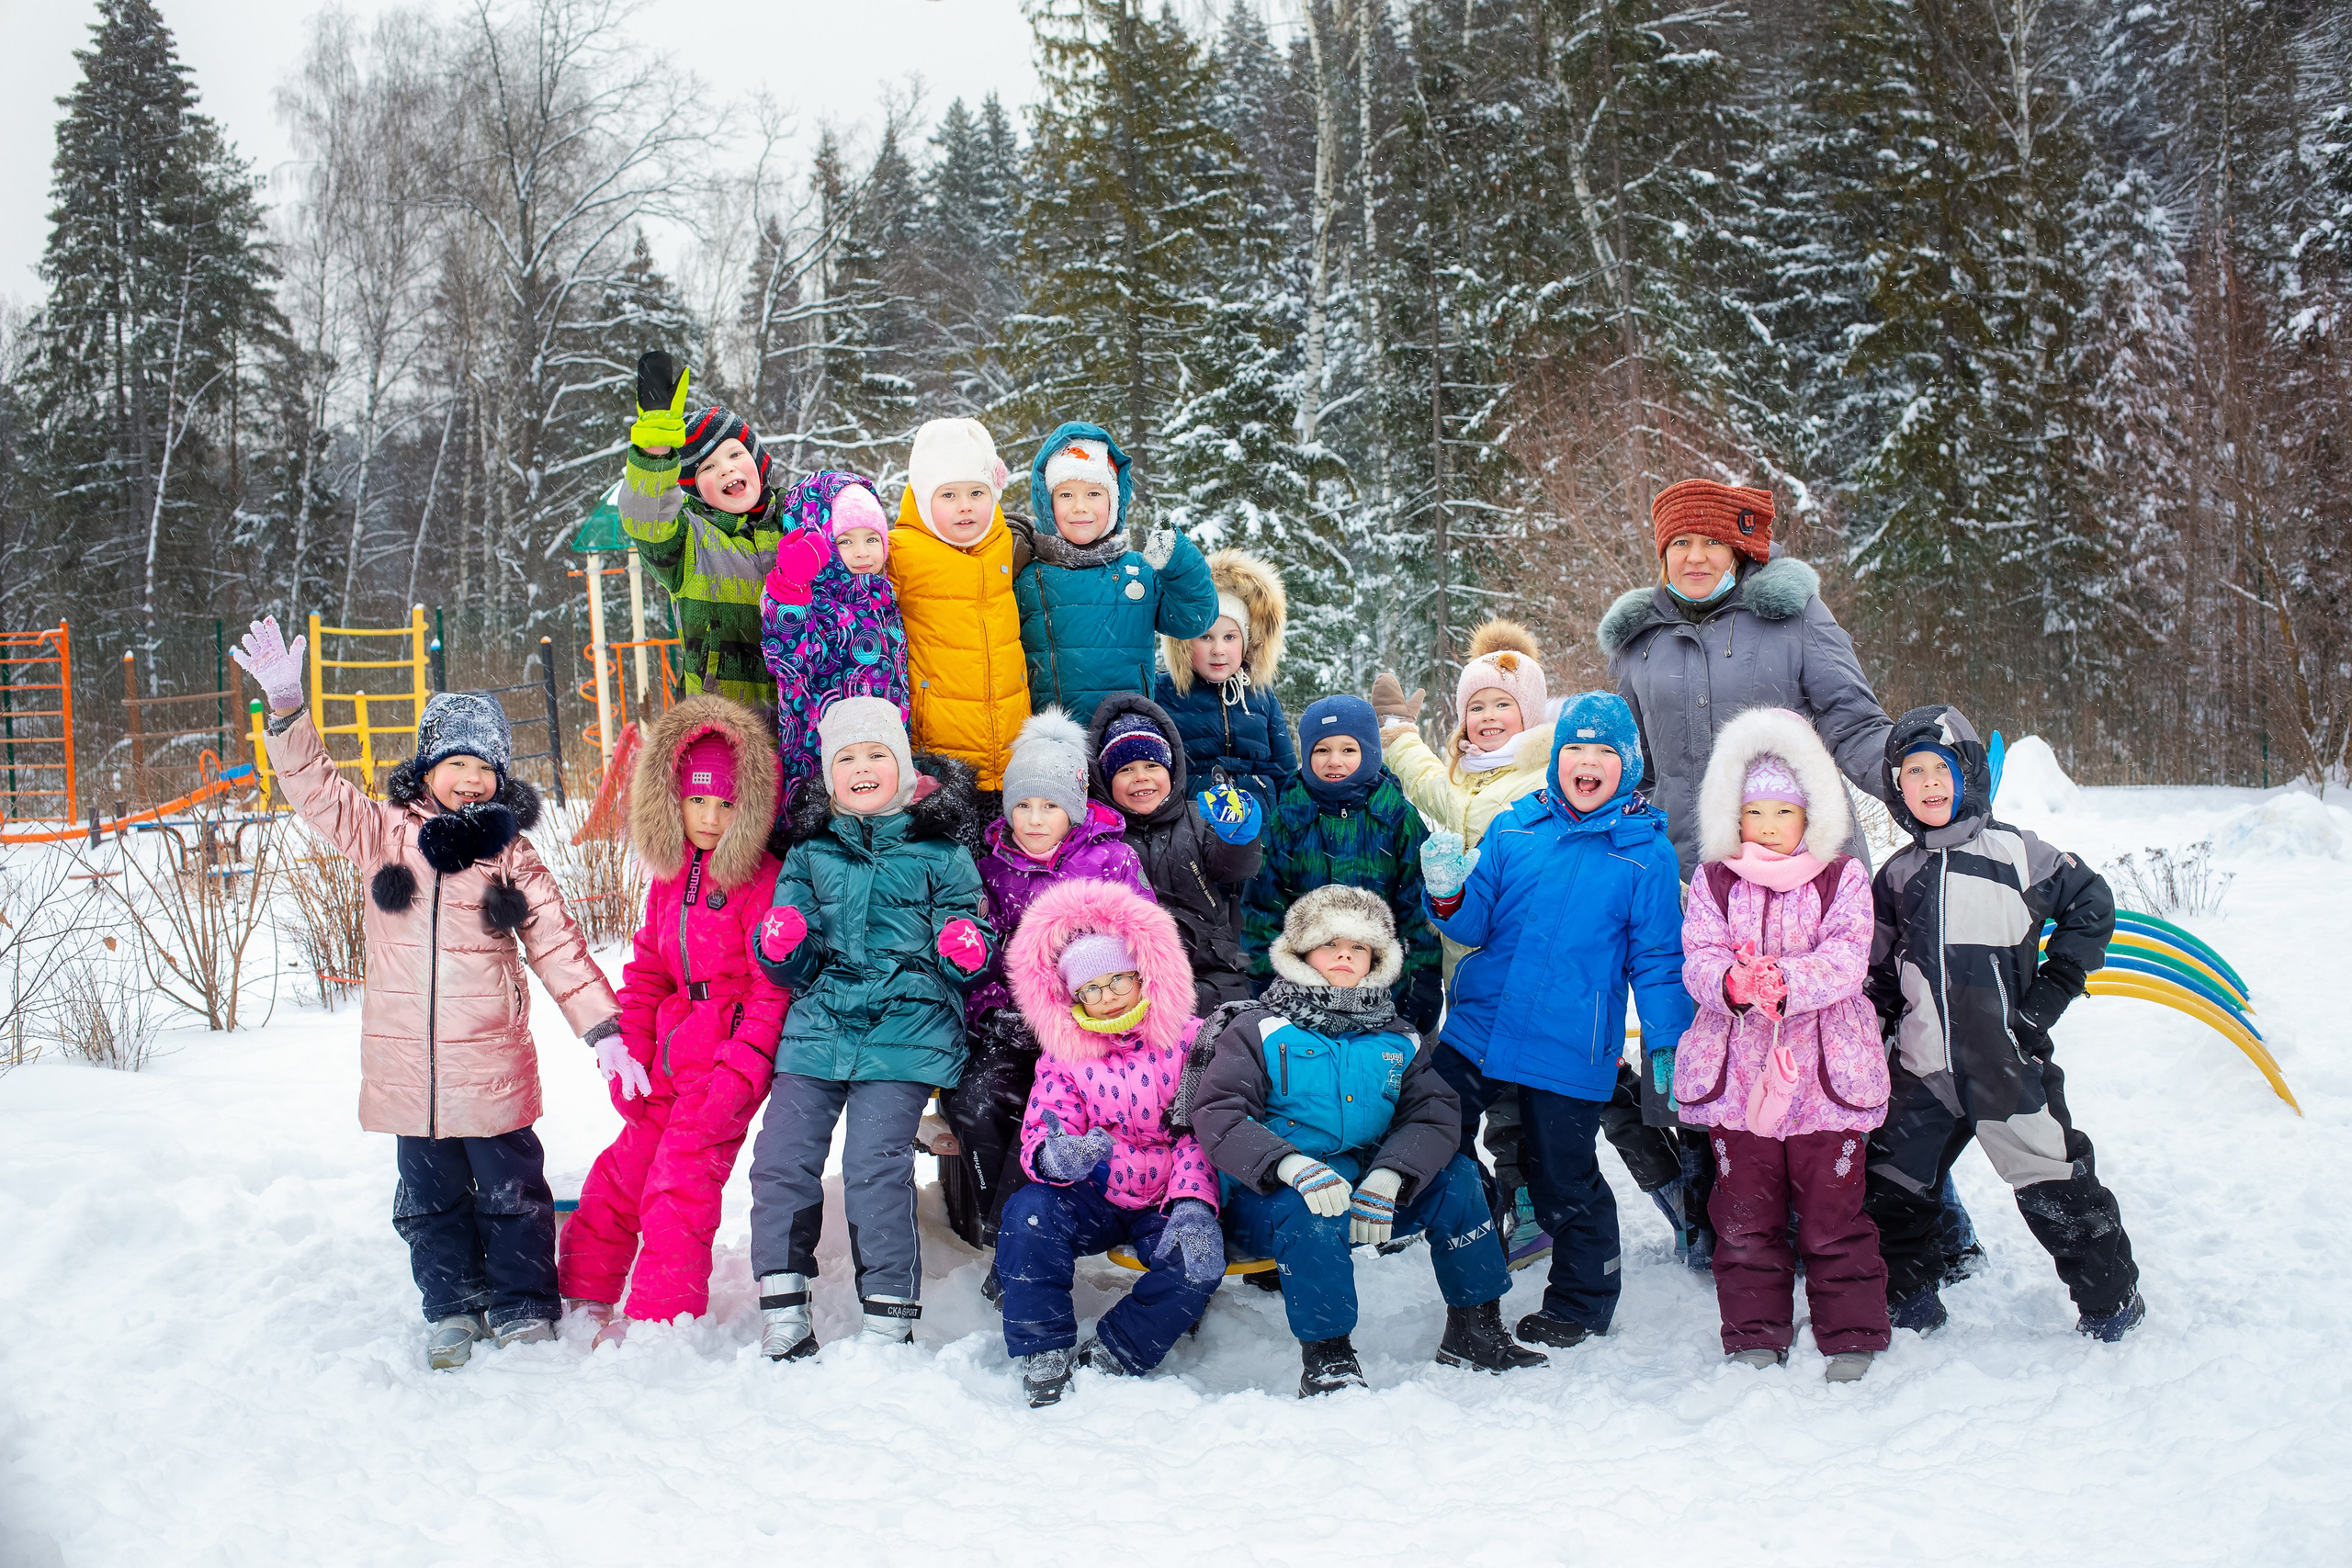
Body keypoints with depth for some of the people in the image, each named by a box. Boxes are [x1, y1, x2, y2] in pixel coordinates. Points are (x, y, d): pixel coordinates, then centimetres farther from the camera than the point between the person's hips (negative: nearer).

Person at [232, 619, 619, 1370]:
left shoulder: (512, 856, 1)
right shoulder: (383, 833, 4)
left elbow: (558, 946, 1)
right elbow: (315, 788, -4)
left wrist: (603, 1029, -4)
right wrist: (285, 708, -18)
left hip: (491, 1065, -2)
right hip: (406, 1067, 2)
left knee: (511, 1191, 7)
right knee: (430, 1197, 13)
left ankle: (524, 1309, 22)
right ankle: (451, 1309, 28)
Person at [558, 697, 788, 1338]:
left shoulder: (761, 879, -10)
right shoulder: (670, 876, 12)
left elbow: (773, 987, -13)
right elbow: (647, 972, 17)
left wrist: (739, 1072, -19)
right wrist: (628, 1051, 7)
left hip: (731, 1056, -7)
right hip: (671, 1055, 7)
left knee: (681, 1178, -9)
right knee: (623, 1171, 14)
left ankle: (659, 1318, 1)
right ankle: (582, 1293, 31)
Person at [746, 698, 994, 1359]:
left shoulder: (939, 850, 3)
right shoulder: (811, 851, 12)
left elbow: (970, 925, 8)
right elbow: (794, 967, 17)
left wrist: (966, 947, -15)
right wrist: (781, 946, -6)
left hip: (905, 1029, -4)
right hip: (819, 1024, 4)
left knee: (875, 1165, -13)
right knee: (780, 1158, -3)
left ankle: (890, 1316, 1)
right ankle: (783, 1316, 9)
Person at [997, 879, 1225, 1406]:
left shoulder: (1188, 1040, -4)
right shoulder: (1062, 1056, 2)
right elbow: (1042, 1132, -9)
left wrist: (1193, 1203, -25)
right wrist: (1055, 1156, -36)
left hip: (1169, 1202, -1)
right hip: (1093, 1199, 1)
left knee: (1198, 1263, -31)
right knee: (1030, 1213, -29)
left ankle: (1105, 1362, -12)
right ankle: (1043, 1358, -15)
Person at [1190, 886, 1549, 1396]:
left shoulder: (1400, 1042, 13)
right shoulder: (1257, 1030, 0)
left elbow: (1435, 1116, -1)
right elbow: (1217, 1115, -13)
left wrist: (1386, 1178, -22)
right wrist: (1294, 1166, -31)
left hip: (1369, 1196, 4)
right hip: (1268, 1196, -4)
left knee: (1456, 1175, -12)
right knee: (1312, 1214, -36)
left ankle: (1475, 1331, -3)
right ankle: (1326, 1358, -25)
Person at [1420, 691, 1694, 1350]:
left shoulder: (1645, 850, -3)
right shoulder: (1514, 828, 4)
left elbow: (1657, 958, 1)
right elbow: (1473, 924, 4)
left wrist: (1668, 1045, -3)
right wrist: (1447, 894, -17)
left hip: (1572, 1049, -3)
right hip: (1478, 1026, 3)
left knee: (1564, 1182, 7)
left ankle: (1580, 1305, 29)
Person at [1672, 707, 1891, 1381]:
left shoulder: (1842, 878, 4)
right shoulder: (1713, 882, 8)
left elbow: (1846, 960, -10)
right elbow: (1698, 960, -4)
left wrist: (1784, 981, -27)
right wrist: (1732, 983, -26)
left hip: (1825, 1073, -2)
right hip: (1737, 1073, 2)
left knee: (1832, 1217, 4)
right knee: (1744, 1217, 7)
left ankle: (1852, 1338, 17)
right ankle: (1755, 1339, 19)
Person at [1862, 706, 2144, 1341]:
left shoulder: (2013, 851, -2)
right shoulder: (1898, 874, 10)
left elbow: (2091, 905, 4)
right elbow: (1880, 965, 20)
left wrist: (2053, 988, -1)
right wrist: (1882, 1015, 8)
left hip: (2007, 1062, -4)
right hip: (1923, 1068, 4)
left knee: (2051, 1181, -2)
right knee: (1891, 1183, 7)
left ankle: (2111, 1297, 17)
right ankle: (1908, 1296, 25)